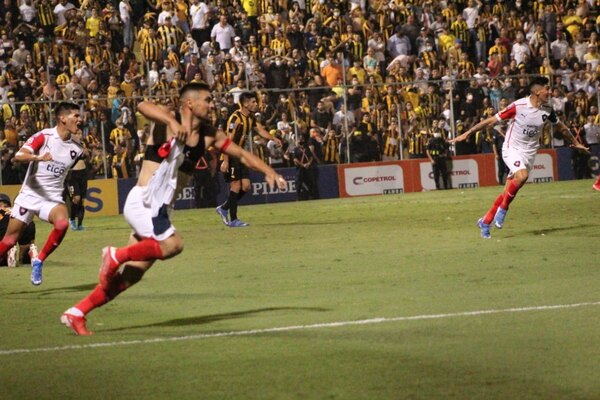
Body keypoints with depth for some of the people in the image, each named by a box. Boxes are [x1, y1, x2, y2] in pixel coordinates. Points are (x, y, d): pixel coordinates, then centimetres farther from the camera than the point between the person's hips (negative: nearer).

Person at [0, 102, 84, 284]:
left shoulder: (76, 149, 4)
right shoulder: (44, 136, -11)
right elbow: (19, 155, -24)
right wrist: (38, 157, -41)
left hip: (53, 198, 3)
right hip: (29, 195, -3)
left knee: (62, 223, -29)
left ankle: (39, 261, -12)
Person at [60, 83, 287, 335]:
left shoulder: (210, 136, 11)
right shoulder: (169, 123, -10)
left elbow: (242, 154, 17)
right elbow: (143, 106, -30)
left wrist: (268, 171, 2)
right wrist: (173, 123, -45)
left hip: (159, 210, 8)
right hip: (142, 201, -8)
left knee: (132, 275, 4)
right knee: (172, 245, -29)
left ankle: (76, 313, 10)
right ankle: (116, 255, -11)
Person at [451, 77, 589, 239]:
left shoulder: (547, 110, -1)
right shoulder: (518, 106, -17)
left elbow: (560, 127, 19)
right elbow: (492, 120, -13)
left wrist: (575, 143, 30)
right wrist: (467, 133, -14)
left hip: (529, 153, 5)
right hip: (512, 149, -5)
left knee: (507, 193, 2)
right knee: (522, 175, -33)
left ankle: (485, 222, 16)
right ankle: (503, 208, -13)